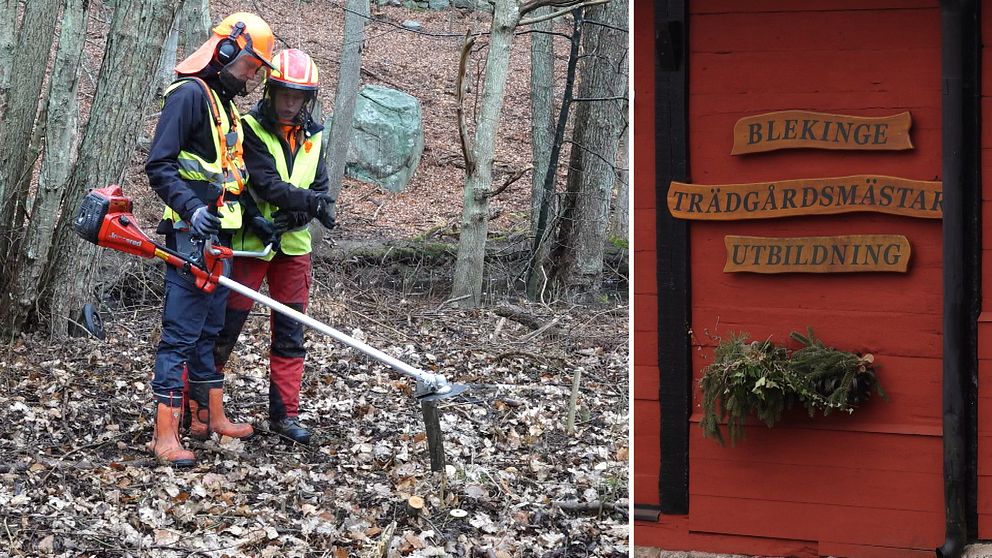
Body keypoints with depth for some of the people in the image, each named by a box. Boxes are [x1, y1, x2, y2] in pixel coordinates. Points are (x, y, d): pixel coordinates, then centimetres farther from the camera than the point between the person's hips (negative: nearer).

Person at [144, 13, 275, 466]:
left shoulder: (225, 105, 20)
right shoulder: (190, 94, -11)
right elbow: (159, 165, -19)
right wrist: (191, 209, -30)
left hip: (219, 236, 10)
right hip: (191, 235, -10)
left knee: (211, 329, 17)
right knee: (182, 332, -10)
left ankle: (213, 415, 27)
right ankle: (165, 435, -10)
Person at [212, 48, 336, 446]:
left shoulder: (312, 137, 7)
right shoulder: (251, 130, -10)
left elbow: (319, 190, 3)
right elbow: (268, 185, -20)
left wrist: (290, 217, -16)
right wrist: (313, 202, -27)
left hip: (293, 247, 5)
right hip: (250, 243, -5)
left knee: (290, 334, 6)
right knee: (226, 327, -3)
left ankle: (284, 414, 12)